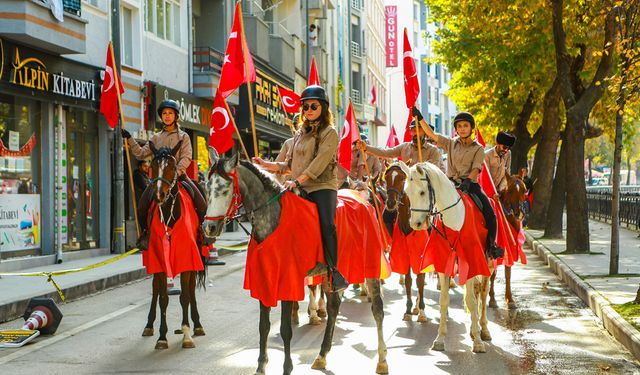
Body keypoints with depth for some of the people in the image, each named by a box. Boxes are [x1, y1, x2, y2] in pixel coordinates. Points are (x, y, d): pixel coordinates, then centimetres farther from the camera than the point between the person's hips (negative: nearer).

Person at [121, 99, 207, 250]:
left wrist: (176, 172, -22)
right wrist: (129, 139, -1)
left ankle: (202, 230, 0)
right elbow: (141, 153, 10)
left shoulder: (183, 136, 6)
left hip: (179, 175, -2)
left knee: (201, 204, -18)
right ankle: (145, 232, 7)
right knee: (142, 206, -13)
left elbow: (186, 157, -6)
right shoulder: (156, 138, 15)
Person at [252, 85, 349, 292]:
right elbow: (290, 165, 24)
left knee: (326, 224, -27)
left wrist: (297, 181, -21)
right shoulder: (300, 133, 21)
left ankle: (334, 270, -21)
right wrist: (268, 165, 10)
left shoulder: (329, 132, 1)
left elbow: (320, 163, -13)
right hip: (299, 188, 6)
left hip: (323, 186, -6)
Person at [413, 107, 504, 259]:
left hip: (470, 184, -2)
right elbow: (432, 134, 12)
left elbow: (476, 168, -7)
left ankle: (491, 245, -7)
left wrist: (467, 180, -26)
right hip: (451, 183, 2)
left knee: (489, 214, -19)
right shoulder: (450, 143, 13)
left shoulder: (478, 148, 6)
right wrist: (419, 117, 5)